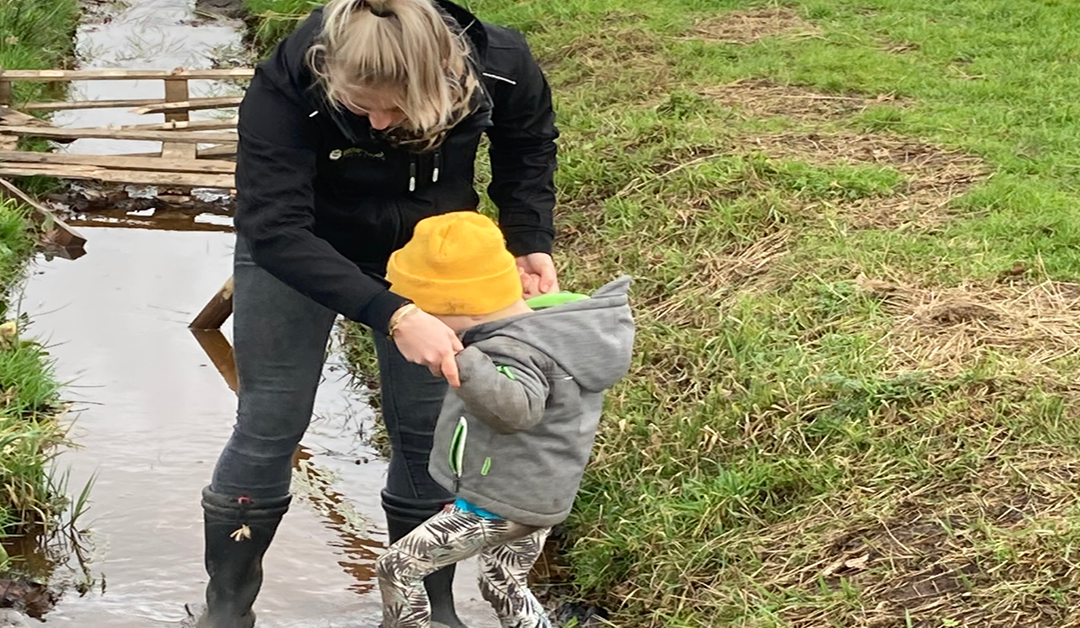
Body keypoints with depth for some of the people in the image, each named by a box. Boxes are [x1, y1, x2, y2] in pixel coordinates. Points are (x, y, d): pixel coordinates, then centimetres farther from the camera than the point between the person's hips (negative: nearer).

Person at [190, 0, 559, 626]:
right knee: (269, 427, -1)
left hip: (427, 253, 2)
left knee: (427, 433, 4)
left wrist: (532, 243, -16)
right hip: (294, 253, -2)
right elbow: (276, 229, -40)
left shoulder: (499, 65, -29)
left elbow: (529, 145, -5)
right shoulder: (287, 85, -38)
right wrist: (391, 315, -49)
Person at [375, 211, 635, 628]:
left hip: (496, 507, -10)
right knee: (505, 588, 28)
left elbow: (518, 407, -50)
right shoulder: (550, 324, 2)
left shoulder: (516, 354, -29)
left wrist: (462, 365, -62)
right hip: (537, 499, 10)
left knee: (397, 568, 1)